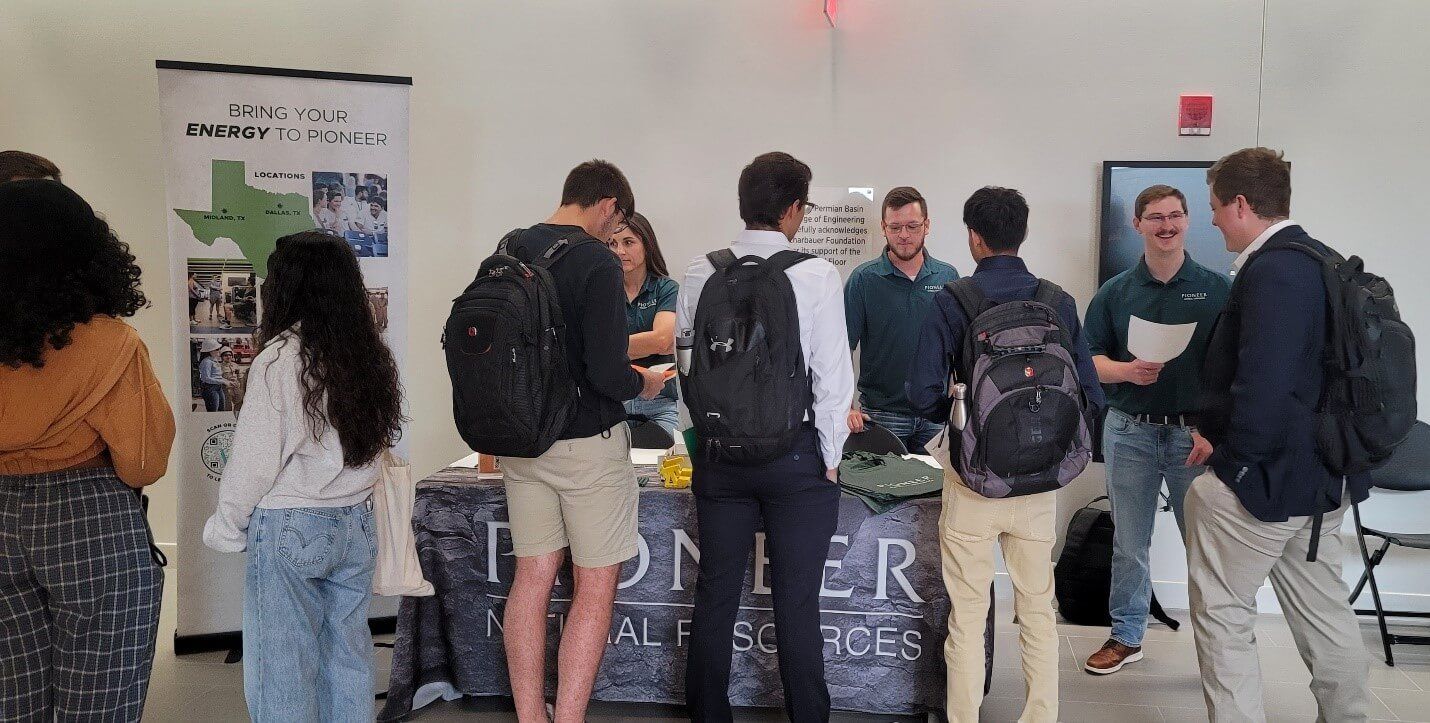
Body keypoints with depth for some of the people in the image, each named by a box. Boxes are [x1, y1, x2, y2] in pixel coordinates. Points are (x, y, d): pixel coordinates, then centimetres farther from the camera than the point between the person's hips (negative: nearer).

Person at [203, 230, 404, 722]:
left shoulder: (281, 358, -14)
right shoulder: (372, 357, 2)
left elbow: (254, 458, -10)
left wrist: (226, 528, 2)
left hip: (290, 530, -5)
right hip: (355, 525, 6)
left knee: (283, 667, 6)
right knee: (348, 658, 14)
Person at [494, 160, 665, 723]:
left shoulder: (508, 251, 5)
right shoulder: (596, 262, -16)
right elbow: (608, 374, -20)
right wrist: (644, 385, 0)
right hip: (587, 443, -7)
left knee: (532, 578, 14)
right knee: (595, 589, 5)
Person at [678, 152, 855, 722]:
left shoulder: (701, 273, 0)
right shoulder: (816, 275, -10)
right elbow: (832, 373, -9)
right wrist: (830, 458, 1)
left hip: (718, 452, 3)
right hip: (796, 453, -3)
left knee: (715, 595, 15)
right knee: (797, 604, 6)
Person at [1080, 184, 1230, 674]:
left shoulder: (1217, 289, 1)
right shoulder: (1115, 292, 6)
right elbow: (1089, 360, 5)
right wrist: (1127, 370, -15)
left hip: (1197, 433, -2)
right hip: (1130, 431, 2)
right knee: (1129, 544, 11)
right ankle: (1126, 635, 25)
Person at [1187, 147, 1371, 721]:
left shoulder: (1272, 270, -21)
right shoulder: (1317, 260, 9)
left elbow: (1263, 387, -29)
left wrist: (1228, 451, -13)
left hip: (1266, 480, -10)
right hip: (1323, 479, 10)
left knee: (1221, 610, 3)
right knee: (1324, 611, 21)